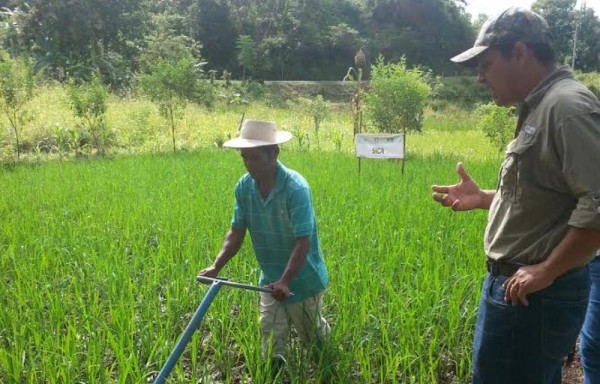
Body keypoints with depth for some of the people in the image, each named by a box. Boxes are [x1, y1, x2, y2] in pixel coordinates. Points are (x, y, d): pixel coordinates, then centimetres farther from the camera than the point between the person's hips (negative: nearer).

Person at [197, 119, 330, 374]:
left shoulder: (295, 188, -28)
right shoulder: (244, 187, -10)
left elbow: (303, 242, -29)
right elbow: (236, 232, -6)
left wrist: (286, 281, -38)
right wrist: (216, 266, -19)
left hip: (303, 278, -3)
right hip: (270, 278, 4)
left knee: (312, 338, 19)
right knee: (271, 337, 3)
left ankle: (322, 328, 52)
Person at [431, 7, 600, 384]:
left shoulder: (568, 106, -18)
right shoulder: (541, 109, 13)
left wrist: (546, 271, -21)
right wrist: (482, 198, 12)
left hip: (533, 293, -10)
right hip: (522, 288, 10)